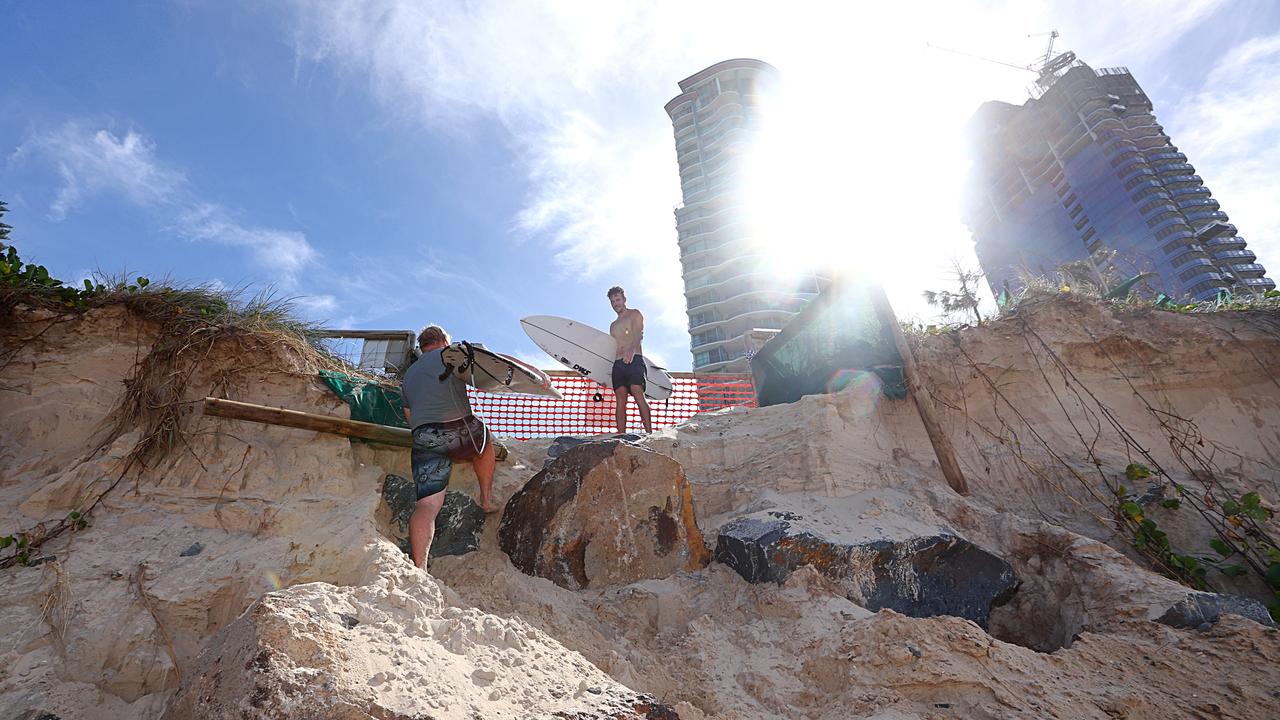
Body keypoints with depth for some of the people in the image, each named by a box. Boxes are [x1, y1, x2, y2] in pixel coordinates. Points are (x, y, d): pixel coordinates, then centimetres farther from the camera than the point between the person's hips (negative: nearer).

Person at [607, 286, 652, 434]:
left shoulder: (634, 314, 10)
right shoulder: (613, 326, 29)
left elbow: (639, 334, -9)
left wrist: (631, 351, -28)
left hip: (634, 360, -6)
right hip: (617, 363, 6)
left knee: (638, 393, -21)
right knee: (620, 398, -4)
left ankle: (649, 432, -27)